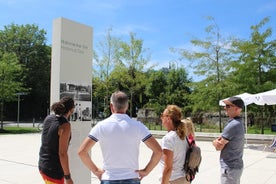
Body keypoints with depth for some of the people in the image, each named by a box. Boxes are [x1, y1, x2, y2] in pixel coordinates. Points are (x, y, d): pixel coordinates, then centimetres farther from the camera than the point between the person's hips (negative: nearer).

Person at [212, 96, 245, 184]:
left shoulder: (232, 125, -24)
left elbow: (219, 147, -19)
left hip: (230, 168, -10)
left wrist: (215, 142, 1)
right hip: (237, 165, 10)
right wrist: (219, 141, -10)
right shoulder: (239, 123, 8)